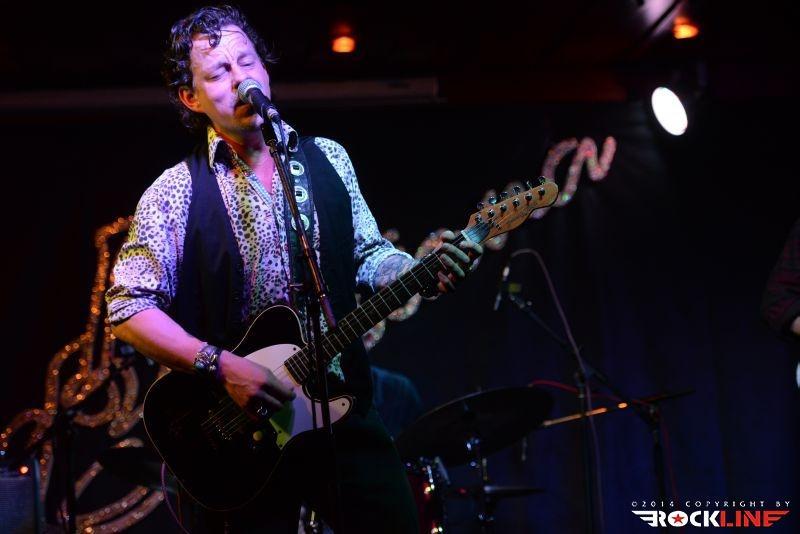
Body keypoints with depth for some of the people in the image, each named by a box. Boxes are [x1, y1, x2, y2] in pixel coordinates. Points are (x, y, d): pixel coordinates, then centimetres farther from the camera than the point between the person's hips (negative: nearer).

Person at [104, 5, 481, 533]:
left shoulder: (328, 158, 6)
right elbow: (128, 309, -9)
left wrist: (429, 276, -8)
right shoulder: (176, 192, -6)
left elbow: (368, 254, 12)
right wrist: (221, 365, -20)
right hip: (241, 429, -3)